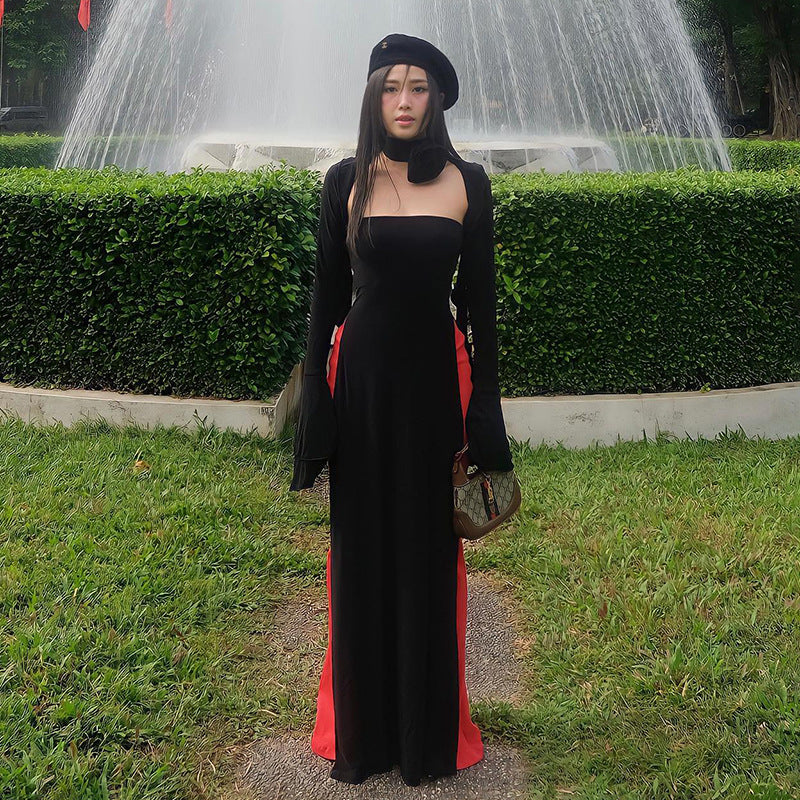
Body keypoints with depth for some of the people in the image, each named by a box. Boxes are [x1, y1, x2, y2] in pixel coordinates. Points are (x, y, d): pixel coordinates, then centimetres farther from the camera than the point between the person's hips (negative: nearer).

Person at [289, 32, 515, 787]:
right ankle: (361, 729, 24)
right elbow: (326, 297, 3)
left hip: (435, 379, 0)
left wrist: (484, 408, 0)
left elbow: (480, 299, 3)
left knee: (431, 553, 8)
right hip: (362, 378, 0)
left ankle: (430, 727, 25)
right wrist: (315, 409, -1)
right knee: (361, 552, 8)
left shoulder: (466, 182, 1)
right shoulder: (345, 181, 1)